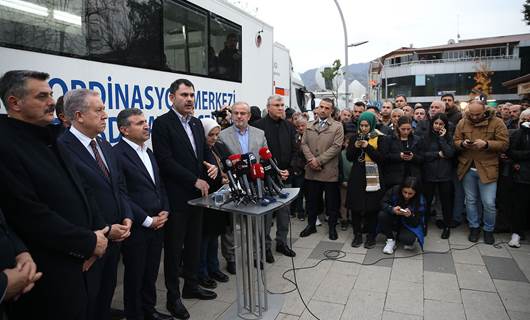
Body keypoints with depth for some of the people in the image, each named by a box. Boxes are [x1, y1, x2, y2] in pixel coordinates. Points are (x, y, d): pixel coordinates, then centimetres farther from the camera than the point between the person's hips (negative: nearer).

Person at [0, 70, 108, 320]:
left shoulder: (47, 139, 10)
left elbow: (77, 194, 12)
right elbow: (30, 214, -23)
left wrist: (96, 234, -2)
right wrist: (88, 242, -14)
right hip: (44, 276, -8)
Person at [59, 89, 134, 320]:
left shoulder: (105, 146, 9)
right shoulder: (62, 149, -18)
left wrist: (127, 218, -2)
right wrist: (104, 230, -16)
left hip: (115, 238, 7)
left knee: (106, 295, 23)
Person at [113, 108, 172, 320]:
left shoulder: (148, 152, 13)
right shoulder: (116, 154, -14)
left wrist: (164, 211, 3)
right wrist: (148, 220, -14)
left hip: (157, 224, 7)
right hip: (136, 228, -7)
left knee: (151, 273, 19)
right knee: (135, 276, 11)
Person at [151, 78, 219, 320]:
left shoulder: (196, 123, 12)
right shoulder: (162, 123, -10)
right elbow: (165, 161, -17)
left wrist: (212, 165, -5)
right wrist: (195, 180, -16)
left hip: (197, 195, 7)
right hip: (176, 197, -7)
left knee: (194, 243, 17)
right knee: (174, 247, 6)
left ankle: (191, 286, 34)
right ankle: (173, 297, 21)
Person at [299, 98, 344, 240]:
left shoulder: (337, 127, -1)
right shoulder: (310, 126, 12)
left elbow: (336, 147, -10)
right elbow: (304, 144, 5)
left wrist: (319, 160, -15)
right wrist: (311, 159, -11)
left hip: (329, 171, -3)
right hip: (311, 171, 3)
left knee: (332, 202, 7)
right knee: (311, 200, 14)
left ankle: (332, 227, 22)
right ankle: (311, 225, 29)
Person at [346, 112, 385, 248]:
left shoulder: (379, 138, -1)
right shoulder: (354, 137, 8)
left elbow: (381, 158, -8)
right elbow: (348, 157, 6)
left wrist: (367, 147, -16)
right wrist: (355, 147, -10)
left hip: (372, 177, -3)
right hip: (357, 176, 3)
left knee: (371, 206, 1)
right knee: (355, 206, 2)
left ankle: (371, 235, 17)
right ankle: (357, 234, 17)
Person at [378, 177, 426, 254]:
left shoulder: (420, 200, -22)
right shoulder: (395, 190, -23)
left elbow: (416, 223, -18)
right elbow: (383, 203, -15)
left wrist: (410, 216, -41)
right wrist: (392, 209, -36)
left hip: (409, 225, -2)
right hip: (394, 221, 2)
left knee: (407, 239, -32)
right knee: (382, 215, -29)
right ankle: (391, 239, -5)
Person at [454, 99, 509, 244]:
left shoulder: (496, 123, -4)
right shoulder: (462, 123, 4)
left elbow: (504, 144, -8)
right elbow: (455, 142, 5)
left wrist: (486, 144, -24)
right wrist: (462, 144, -17)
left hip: (487, 169, -2)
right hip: (467, 168, 3)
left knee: (489, 203, 0)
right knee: (471, 200, 13)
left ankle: (488, 230, 22)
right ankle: (474, 227, 29)